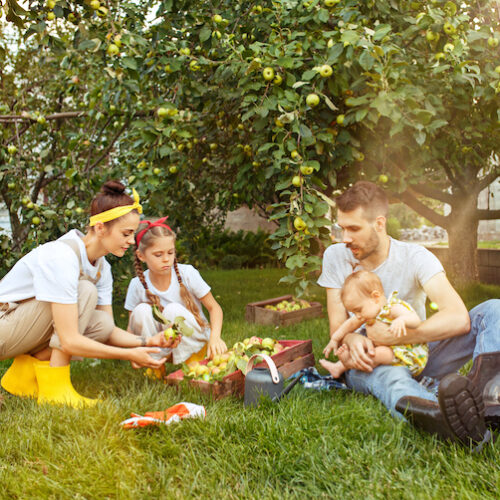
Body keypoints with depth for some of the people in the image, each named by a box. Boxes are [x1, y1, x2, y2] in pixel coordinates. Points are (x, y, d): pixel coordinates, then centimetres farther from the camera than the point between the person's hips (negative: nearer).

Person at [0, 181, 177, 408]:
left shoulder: (102, 267, -1)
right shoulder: (62, 258, -29)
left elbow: (107, 330, 1)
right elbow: (70, 341, -32)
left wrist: (147, 342, -16)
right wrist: (129, 355, -26)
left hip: (27, 333, 8)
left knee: (102, 323, -13)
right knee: (85, 291, -24)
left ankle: (26, 371, 1)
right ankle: (54, 388, -18)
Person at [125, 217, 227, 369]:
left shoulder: (187, 273, -14)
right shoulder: (137, 285, -9)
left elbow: (214, 307, -9)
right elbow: (132, 328, -2)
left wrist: (215, 337, -28)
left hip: (194, 342, -1)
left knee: (173, 310, -29)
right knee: (141, 311, -23)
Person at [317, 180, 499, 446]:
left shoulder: (414, 257, -9)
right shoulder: (336, 257, -2)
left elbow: (458, 318, -23)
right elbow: (337, 327, -2)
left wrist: (394, 336, -27)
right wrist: (352, 339, -27)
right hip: (368, 362, -1)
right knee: (391, 378, -40)